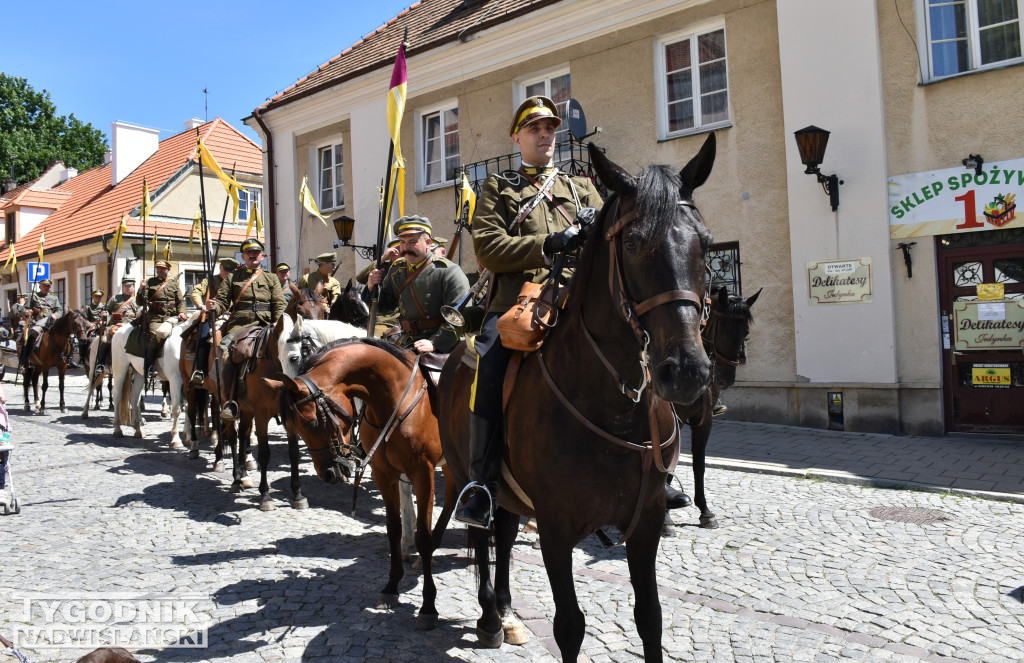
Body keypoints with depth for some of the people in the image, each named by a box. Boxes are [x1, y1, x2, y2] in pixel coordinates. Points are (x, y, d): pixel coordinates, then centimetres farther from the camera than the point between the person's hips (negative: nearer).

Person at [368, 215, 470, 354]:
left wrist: (434, 343, -23)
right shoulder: (396, 270, 12)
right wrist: (373, 288, 1)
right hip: (407, 342, 6)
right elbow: (383, 305, 23)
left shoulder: (448, 270, -9)